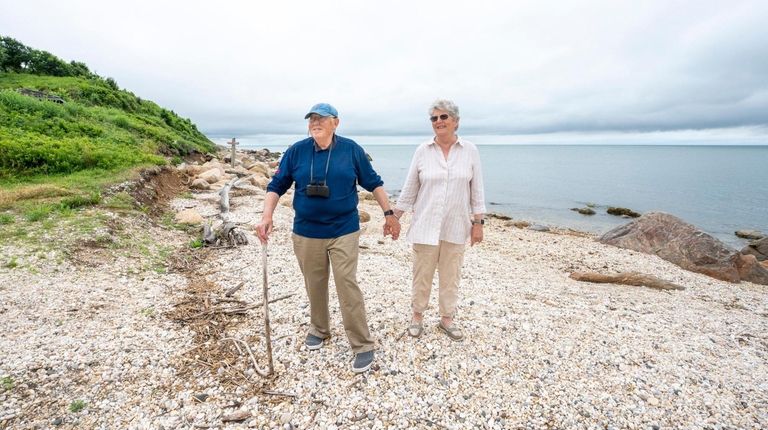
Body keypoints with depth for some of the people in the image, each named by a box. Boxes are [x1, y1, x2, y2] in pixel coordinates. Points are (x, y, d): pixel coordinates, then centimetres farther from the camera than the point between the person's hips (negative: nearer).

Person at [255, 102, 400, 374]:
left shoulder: (351, 149, -3)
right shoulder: (296, 151, 0)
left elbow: (373, 182, 5)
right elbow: (276, 186, 3)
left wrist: (389, 213, 4)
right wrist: (267, 217, -10)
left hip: (344, 231, -2)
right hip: (306, 233, 3)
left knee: (347, 285, -4)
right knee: (314, 286, 14)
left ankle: (363, 345, 8)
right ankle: (318, 329, 38)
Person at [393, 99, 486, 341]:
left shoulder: (470, 151, 0)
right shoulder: (422, 151, -1)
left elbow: (476, 190, 2)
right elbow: (409, 189, 4)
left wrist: (478, 223, 0)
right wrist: (394, 217, 3)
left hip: (456, 226, 1)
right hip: (425, 225, 0)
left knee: (451, 275, 11)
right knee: (422, 274, 9)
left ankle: (447, 318, 30)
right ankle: (417, 315, 29)